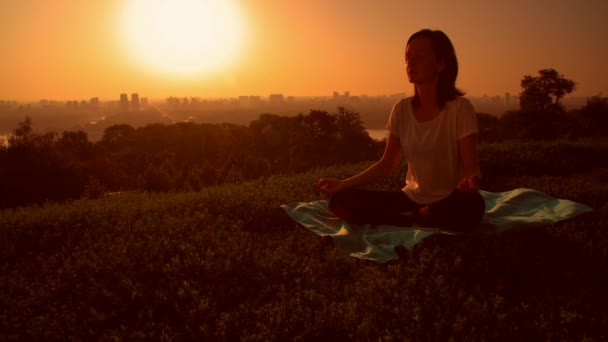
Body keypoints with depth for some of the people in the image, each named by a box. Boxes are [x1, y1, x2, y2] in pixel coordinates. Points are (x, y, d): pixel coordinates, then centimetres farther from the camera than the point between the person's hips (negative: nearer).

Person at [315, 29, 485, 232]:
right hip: (411, 198, 4)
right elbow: (386, 165, 7)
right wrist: (343, 184, -5)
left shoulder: (459, 108, -10)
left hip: (447, 203, -3)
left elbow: (470, 166, -11)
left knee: (472, 204, -40)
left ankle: (406, 221, -15)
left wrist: (470, 180, -36)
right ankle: (416, 223, -16)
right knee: (340, 200, -14)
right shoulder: (401, 110, 3)